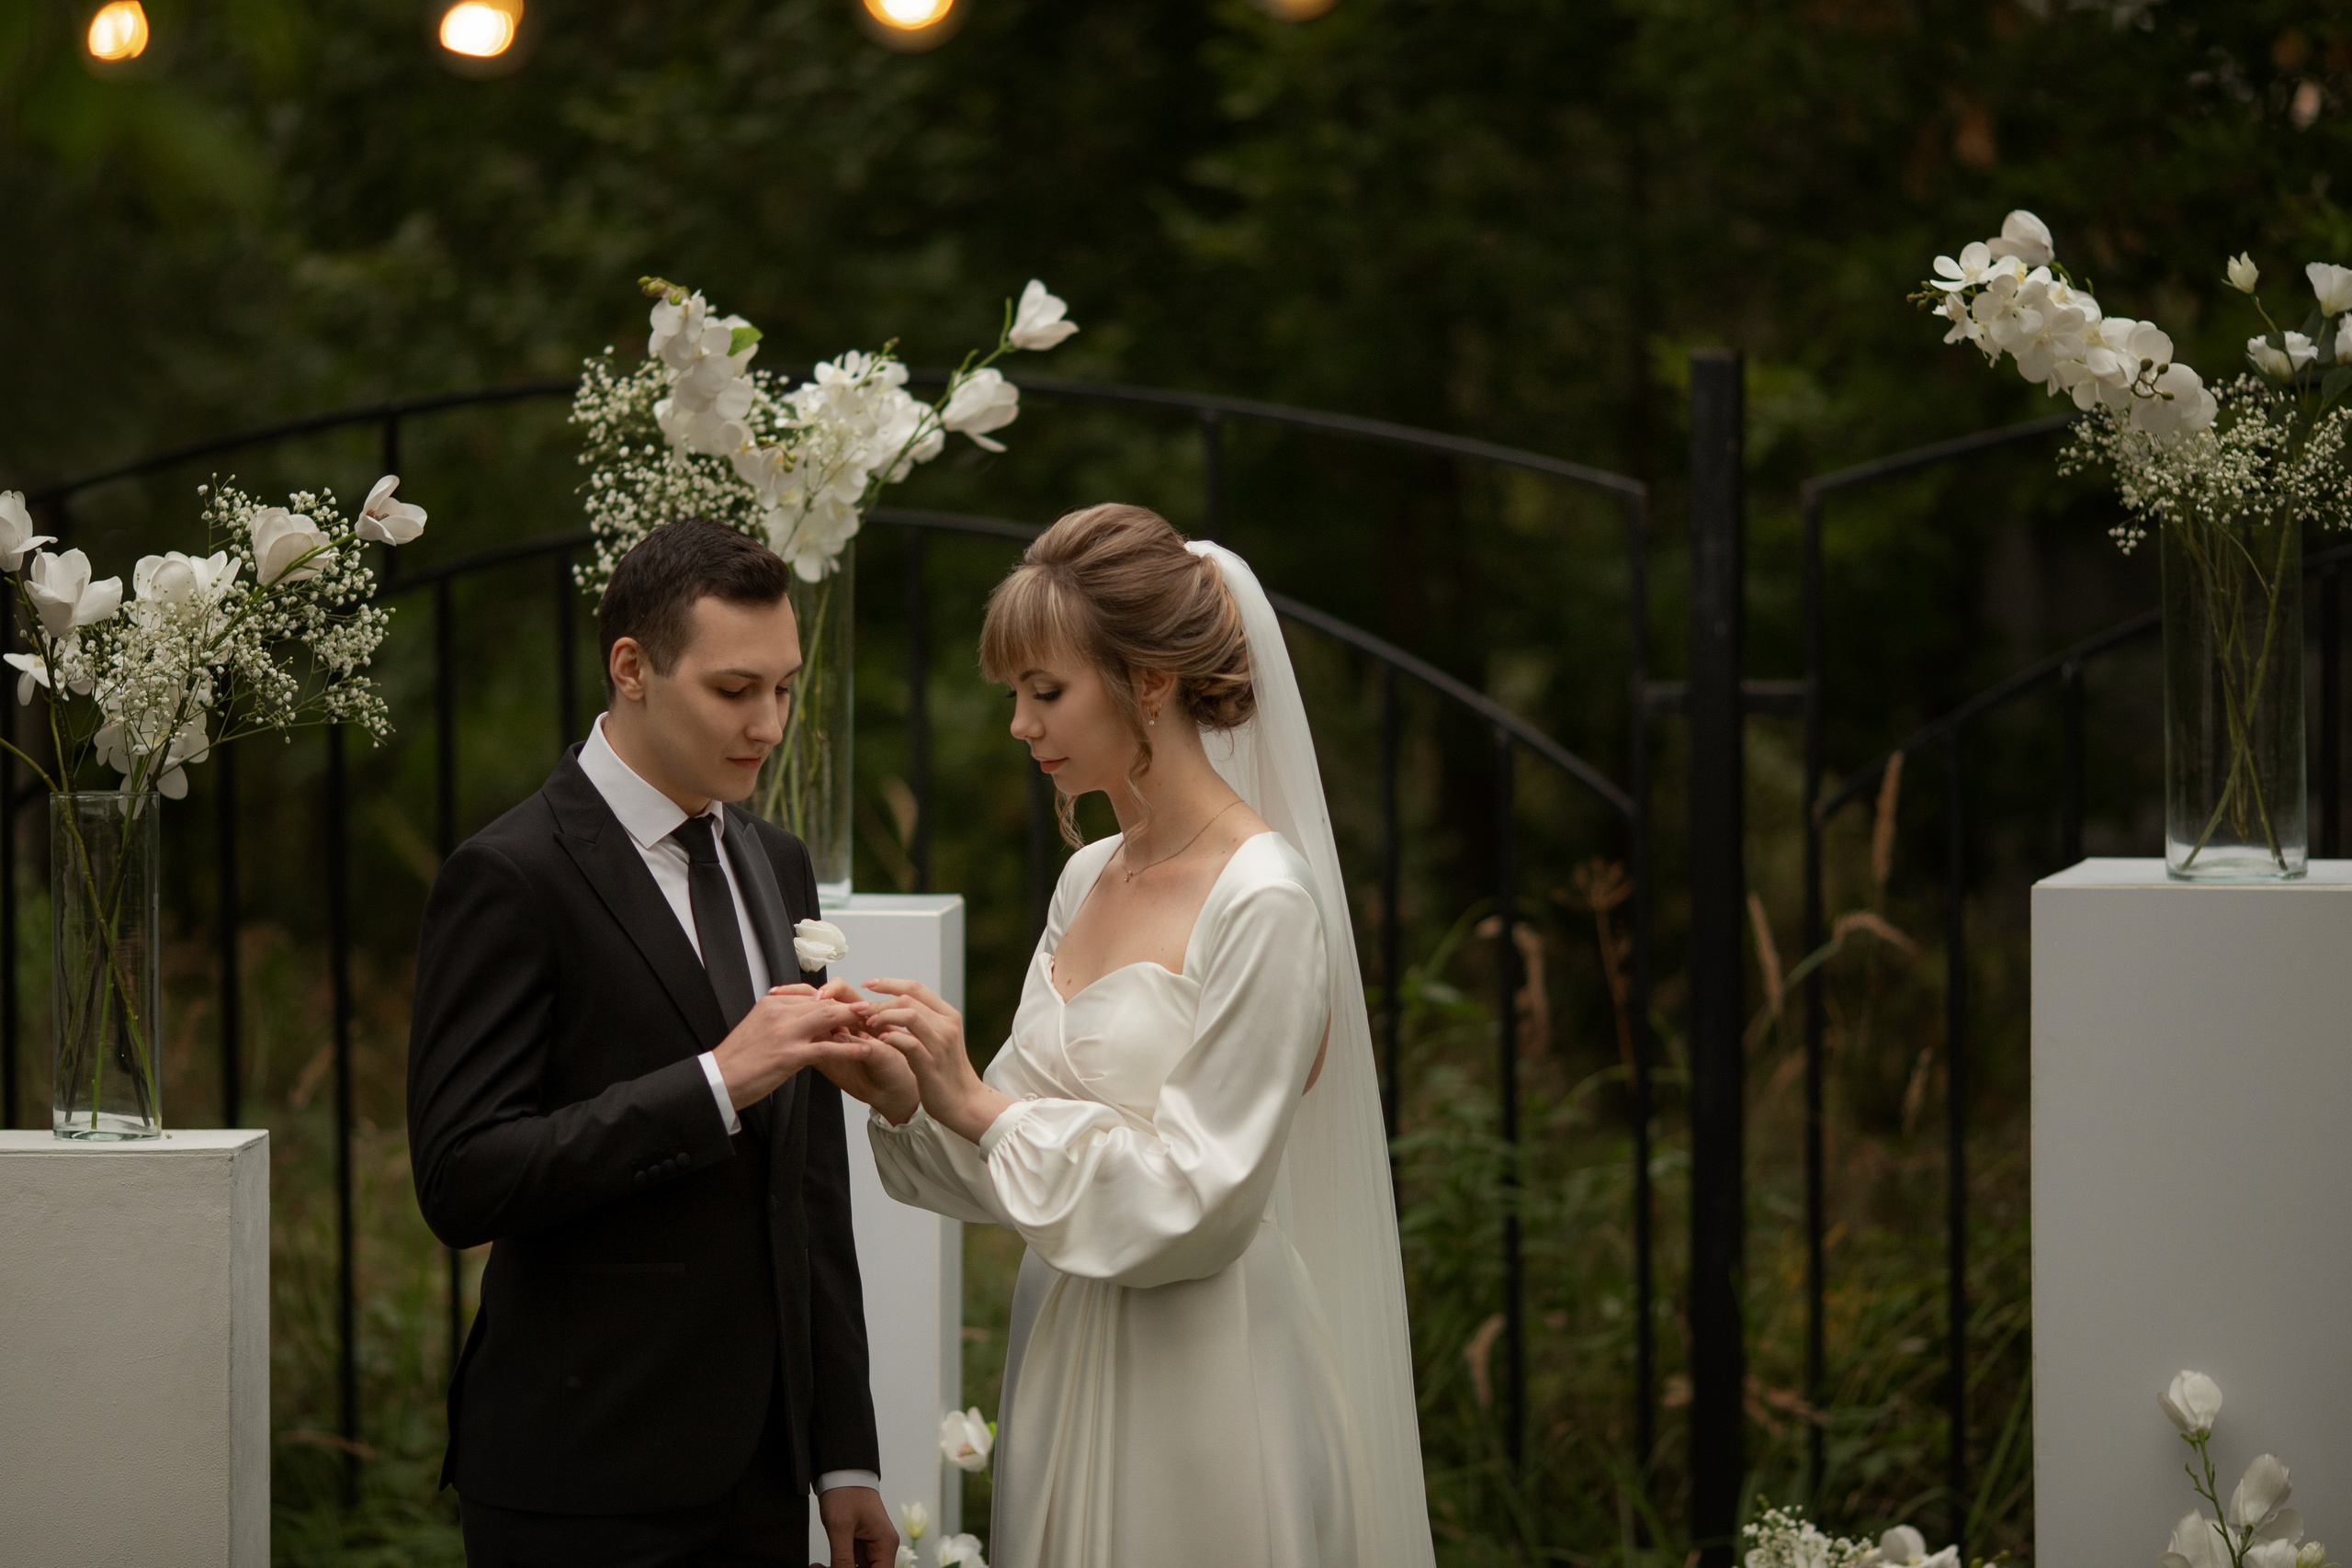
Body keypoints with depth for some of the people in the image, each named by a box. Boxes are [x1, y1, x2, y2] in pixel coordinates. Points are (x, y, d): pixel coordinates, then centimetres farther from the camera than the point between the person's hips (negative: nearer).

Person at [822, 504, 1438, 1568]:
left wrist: (979, 1104, -15)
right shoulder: (1088, 880, 9)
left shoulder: (1262, 902, -16)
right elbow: (1027, 1140, 11)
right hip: (1067, 1364, 7)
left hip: (1201, 1389, -7)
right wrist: (908, 1099, -7)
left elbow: (1193, 1203, -19)